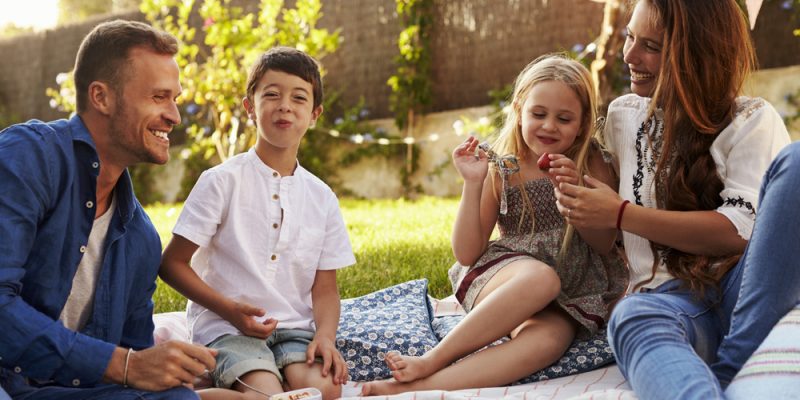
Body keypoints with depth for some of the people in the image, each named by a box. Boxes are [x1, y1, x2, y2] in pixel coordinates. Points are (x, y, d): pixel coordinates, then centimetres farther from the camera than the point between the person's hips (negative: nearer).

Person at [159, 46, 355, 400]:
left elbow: (324, 288, 9)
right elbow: (172, 263, -3)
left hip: (294, 328, 5)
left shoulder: (321, 197, 8)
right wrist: (229, 309, -16)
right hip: (225, 327, -4)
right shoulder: (223, 181, -4)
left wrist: (325, 335, -13)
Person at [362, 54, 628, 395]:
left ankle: (414, 386, -41)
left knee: (547, 339, -36)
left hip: (573, 293, 1)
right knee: (541, 277, -38)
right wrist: (473, 184, -12)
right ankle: (431, 361, -32)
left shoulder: (592, 165, 5)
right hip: (505, 274, 0)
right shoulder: (501, 171, 1)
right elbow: (466, 254, -1)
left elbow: (606, 246, 0)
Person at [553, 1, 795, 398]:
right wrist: (579, 195, 8)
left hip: (748, 288, -1)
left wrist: (620, 214, -10)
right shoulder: (623, 115, 19)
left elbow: (741, 230, -10)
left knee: (796, 164, -29)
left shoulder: (751, 120, 6)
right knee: (632, 318, -37)